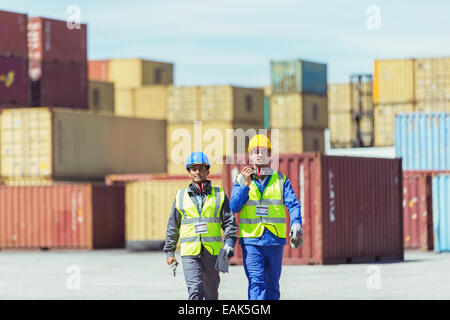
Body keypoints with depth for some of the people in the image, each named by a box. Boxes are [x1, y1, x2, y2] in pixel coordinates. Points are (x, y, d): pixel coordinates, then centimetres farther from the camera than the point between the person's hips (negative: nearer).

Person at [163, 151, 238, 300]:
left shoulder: (219, 195, 8)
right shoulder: (181, 196, 9)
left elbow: (229, 222, 6)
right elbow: (172, 226, 15)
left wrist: (229, 242, -10)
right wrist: (169, 251, 13)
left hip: (213, 253, 1)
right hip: (190, 253, -1)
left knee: (211, 292, 9)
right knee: (195, 290, -14)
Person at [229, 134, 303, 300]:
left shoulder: (281, 180, 8)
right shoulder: (241, 180, 7)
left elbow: (293, 204, -3)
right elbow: (233, 207, -2)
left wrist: (296, 225, -22)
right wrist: (245, 185, -12)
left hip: (275, 239, 2)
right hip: (250, 240, -1)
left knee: (272, 284, 9)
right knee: (256, 282, -12)